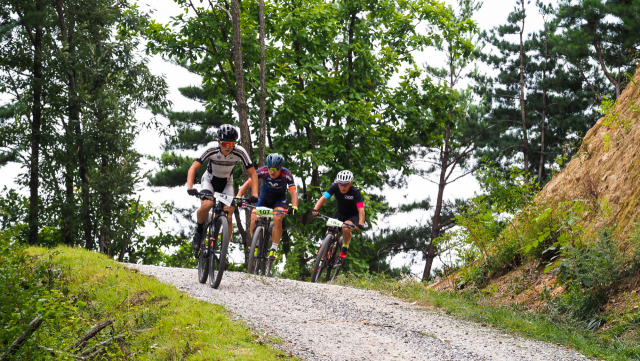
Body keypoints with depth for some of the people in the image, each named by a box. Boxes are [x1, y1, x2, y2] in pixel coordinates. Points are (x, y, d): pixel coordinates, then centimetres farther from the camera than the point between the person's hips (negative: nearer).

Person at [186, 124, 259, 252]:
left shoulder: (240, 152, -25)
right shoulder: (212, 151, -28)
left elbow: (253, 174, -18)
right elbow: (193, 168, -28)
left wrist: (254, 194, -31)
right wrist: (190, 188, -43)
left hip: (226, 183, 1)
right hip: (209, 180, -1)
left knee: (228, 217, -14)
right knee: (206, 205, -31)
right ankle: (199, 231, -2)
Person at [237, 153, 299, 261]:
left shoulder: (286, 175, -26)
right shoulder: (262, 171, -24)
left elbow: (293, 192, -33)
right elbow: (247, 184, -22)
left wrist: (294, 207, -50)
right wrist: (238, 197, -36)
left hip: (279, 199, -2)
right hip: (264, 198, 2)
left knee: (277, 219, -29)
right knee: (254, 220, -18)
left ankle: (274, 249, -14)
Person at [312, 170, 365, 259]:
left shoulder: (355, 192, -29)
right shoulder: (335, 187, -21)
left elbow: (361, 209, -38)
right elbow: (323, 198, -30)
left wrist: (360, 224, -53)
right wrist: (315, 209, -47)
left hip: (353, 215, -3)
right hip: (340, 213, 3)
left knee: (346, 228, -30)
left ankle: (345, 247, -3)